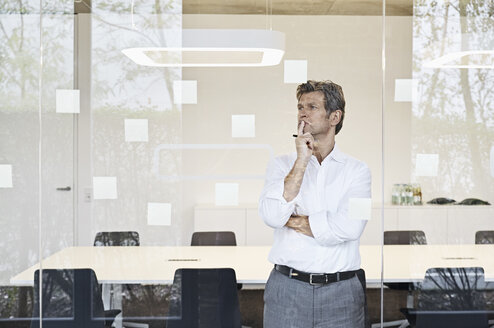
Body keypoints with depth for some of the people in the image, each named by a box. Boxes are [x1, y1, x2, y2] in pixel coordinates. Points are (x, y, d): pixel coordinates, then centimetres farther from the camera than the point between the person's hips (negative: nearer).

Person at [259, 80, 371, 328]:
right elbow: (272, 216, -10)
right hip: (288, 289, 1)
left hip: (341, 291, 0)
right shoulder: (281, 165, 8)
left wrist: (292, 220, -5)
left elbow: (350, 226, -12)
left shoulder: (356, 170, 4)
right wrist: (302, 160, -9)